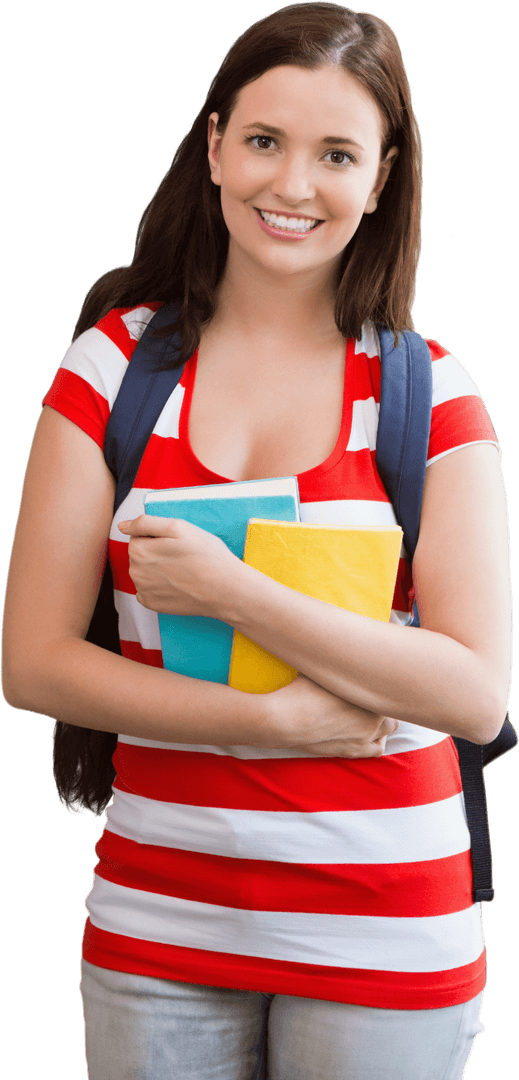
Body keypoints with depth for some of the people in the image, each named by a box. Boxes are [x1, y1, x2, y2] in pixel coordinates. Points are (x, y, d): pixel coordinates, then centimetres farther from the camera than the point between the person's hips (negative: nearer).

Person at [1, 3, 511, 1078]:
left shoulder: (429, 394, -2)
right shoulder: (116, 364, 0)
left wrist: (231, 592, -19)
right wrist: (277, 719, -14)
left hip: (383, 932, -1)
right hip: (158, 918, 1)